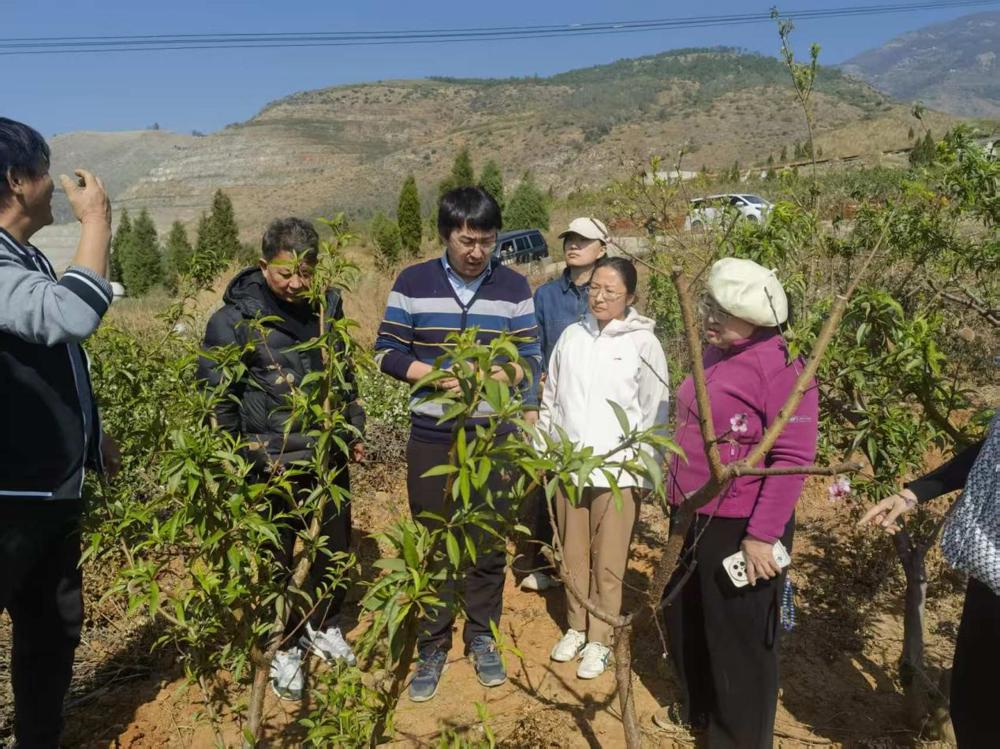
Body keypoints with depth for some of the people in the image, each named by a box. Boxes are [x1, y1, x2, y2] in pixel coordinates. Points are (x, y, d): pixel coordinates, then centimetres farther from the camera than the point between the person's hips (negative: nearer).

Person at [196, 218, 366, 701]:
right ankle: (283, 647, 31)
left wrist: (354, 428, 14)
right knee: (276, 558, 10)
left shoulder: (327, 305, 3)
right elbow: (216, 393, -7)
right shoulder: (236, 317, -12)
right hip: (271, 461, -4)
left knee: (338, 545, 16)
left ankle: (321, 626, 40)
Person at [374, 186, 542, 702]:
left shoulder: (514, 287, 0)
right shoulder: (413, 283, -2)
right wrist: (437, 374, -17)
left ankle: (482, 638, 33)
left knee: (489, 545, 13)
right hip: (432, 437, 0)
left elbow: (530, 360, 2)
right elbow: (387, 352, -1)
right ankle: (432, 647, 28)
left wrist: (504, 374, -20)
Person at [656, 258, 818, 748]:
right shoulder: (715, 354, 8)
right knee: (683, 619, 23)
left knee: (739, 639, 9)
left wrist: (763, 534, -23)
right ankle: (697, 709, 47)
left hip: (740, 527, -9)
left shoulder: (779, 366, -18)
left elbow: (793, 458, -22)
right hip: (695, 519, 9)